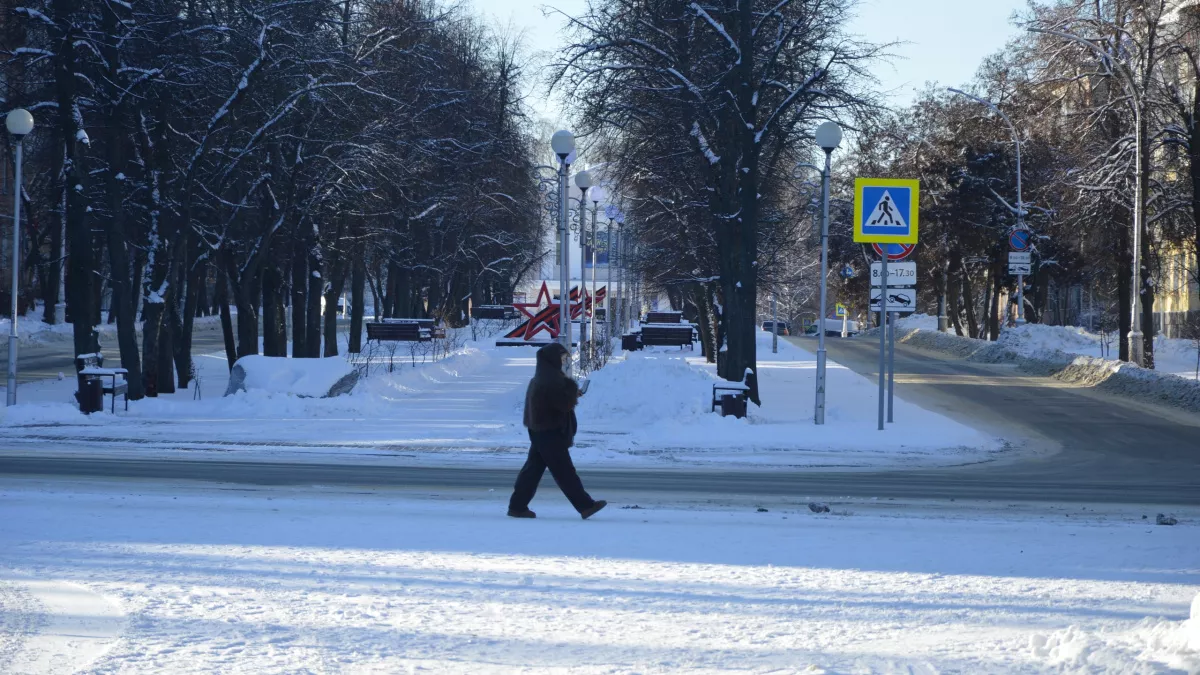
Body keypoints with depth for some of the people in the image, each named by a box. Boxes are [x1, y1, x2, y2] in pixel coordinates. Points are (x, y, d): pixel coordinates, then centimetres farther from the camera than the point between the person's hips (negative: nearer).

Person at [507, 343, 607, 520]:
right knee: (565, 472, -5)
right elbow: (565, 403, -22)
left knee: (533, 468, 11)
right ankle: (586, 506, -1)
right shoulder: (551, 380, -20)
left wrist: (571, 394, 9)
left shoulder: (540, 378, 15)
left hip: (540, 431, 10)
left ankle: (517, 506, 10)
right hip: (551, 433, -10)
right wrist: (572, 386, -7)